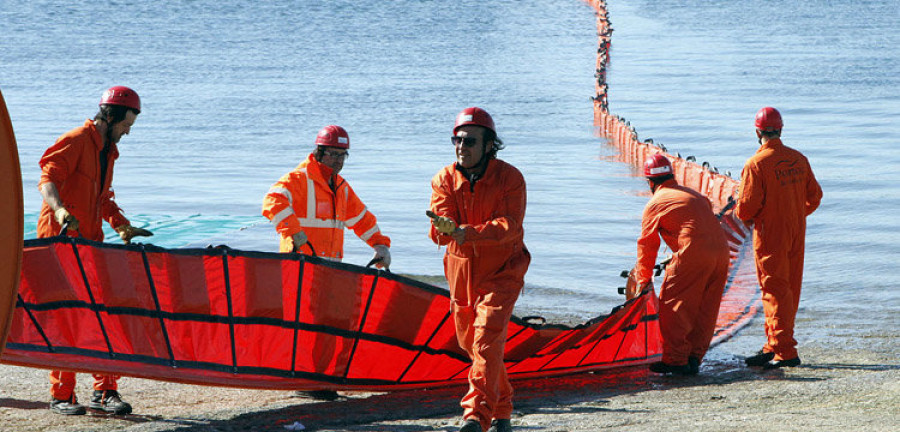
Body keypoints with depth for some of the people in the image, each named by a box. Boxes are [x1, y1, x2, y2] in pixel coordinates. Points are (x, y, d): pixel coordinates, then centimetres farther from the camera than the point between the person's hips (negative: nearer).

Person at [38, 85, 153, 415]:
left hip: (90, 243, 8)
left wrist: (121, 225, 11)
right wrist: (60, 209, -38)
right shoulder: (75, 141, -8)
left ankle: (104, 391, 5)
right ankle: (61, 395, 0)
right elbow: (48, 180, -20)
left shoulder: (107, 151, 19)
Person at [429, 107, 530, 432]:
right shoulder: (445, 179, 0)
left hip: (500, 273, -5)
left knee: (487, 340, -20)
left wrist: (468, 232, -36)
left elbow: (509, 225, -22)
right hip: (461, 273, 5)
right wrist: (445, 228, -35)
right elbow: (439, 230, -9)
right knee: (472, 344, 14)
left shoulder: (509, 178, -10)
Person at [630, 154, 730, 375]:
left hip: (694, 255, -7)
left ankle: (676, 359, 2)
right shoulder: (694, 195, 26)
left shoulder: (655, 204, 5)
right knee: (705, 310, 13)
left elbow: (647, 245, 9)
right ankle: (695, 358, 14)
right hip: (721, 252, 7)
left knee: (672, 307, 2)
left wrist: (643, 279, 20)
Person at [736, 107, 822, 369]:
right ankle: (773, 347, 21)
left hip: (770, 236, -7)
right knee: (790, 291, 12)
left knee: (775, 292, -3)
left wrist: (740, 213, 5)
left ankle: (785, 352, -7)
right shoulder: (799, 160, 4)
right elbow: (814, 196, 11)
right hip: (796, 234, 7)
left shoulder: (756, 164, -16)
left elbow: (747, 207, -17)